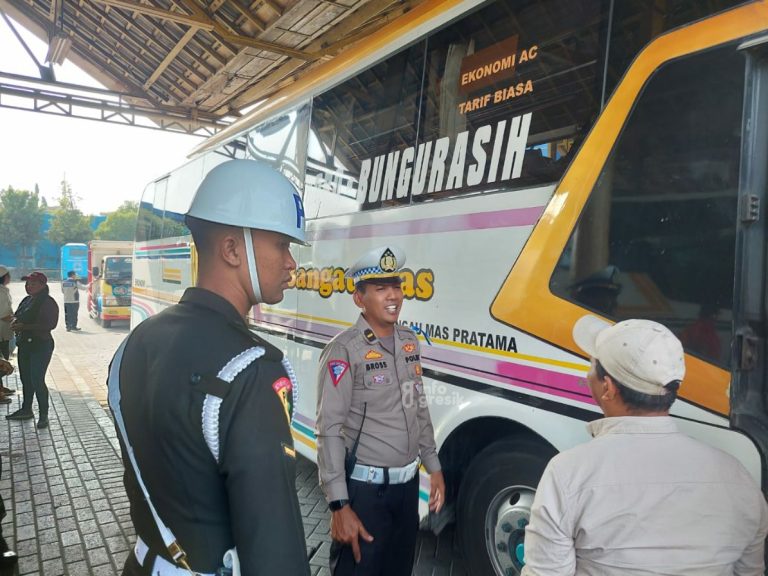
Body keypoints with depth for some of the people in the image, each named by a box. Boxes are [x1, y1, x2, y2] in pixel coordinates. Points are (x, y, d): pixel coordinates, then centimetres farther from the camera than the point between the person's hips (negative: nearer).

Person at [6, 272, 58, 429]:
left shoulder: (48, 302, -14)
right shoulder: (27, 300, 11)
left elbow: (50, 324, -22)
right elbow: (21, 318, 24)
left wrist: (24, 326, -23)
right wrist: (16, 323, -1)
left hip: (41, 346, -9)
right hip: (24, 344, 9)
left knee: (37, 380, -9)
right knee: (26, 379, 17)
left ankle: (44, 415, 1)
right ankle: (26, 410, 31)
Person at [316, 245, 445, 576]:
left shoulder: (409, 341, 5)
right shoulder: (344, 350, -17)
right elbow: (329, 430, -18)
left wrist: (433, 467, 13)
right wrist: (339, 505, -20)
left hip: (408, 482, 7)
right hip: (365, 488, -6)